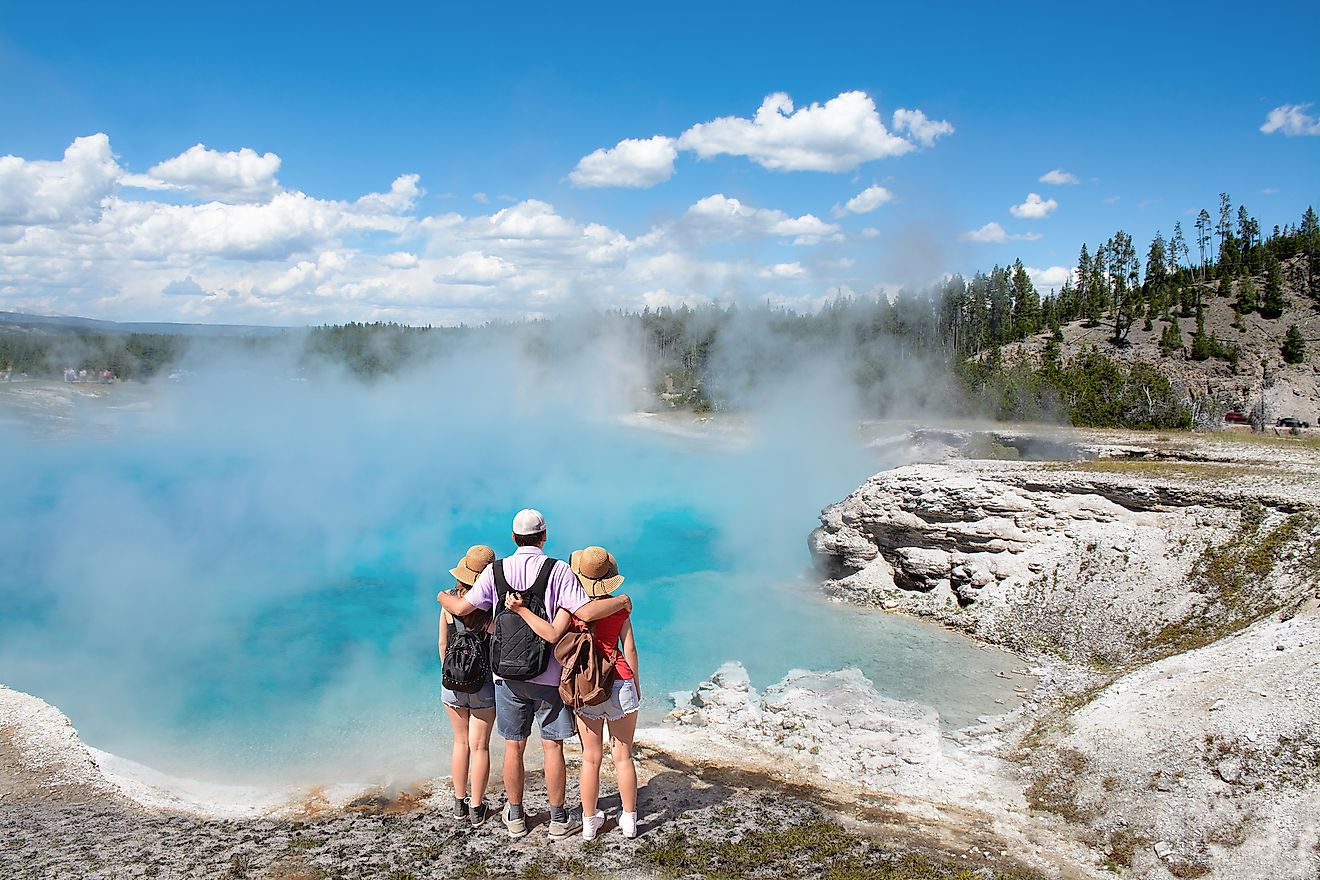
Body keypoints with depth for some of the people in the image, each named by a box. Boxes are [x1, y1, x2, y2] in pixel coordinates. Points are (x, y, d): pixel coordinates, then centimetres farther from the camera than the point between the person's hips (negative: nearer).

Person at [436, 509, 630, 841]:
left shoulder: (495, 570, -3)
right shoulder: (558, 570, -11)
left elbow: (462, 607, -2)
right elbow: (586, 612, -20)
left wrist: (443, 597, 20)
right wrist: (621, 600, -4)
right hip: (549, 676, -2)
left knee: (513, 747, 13)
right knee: (552, 746, 7)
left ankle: (515, 817, 26)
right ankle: (558, 820, 16)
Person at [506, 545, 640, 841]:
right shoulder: (619, 607, -2)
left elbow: (553, 634, -23)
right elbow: (630, 650, 1)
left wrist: (521, 610, -20)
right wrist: (637, 686, 12)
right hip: (620, 683, 0)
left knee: (591, 758, 12)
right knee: (623, 756, 11)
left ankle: (589, 822, 21)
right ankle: (629, 819, 20)